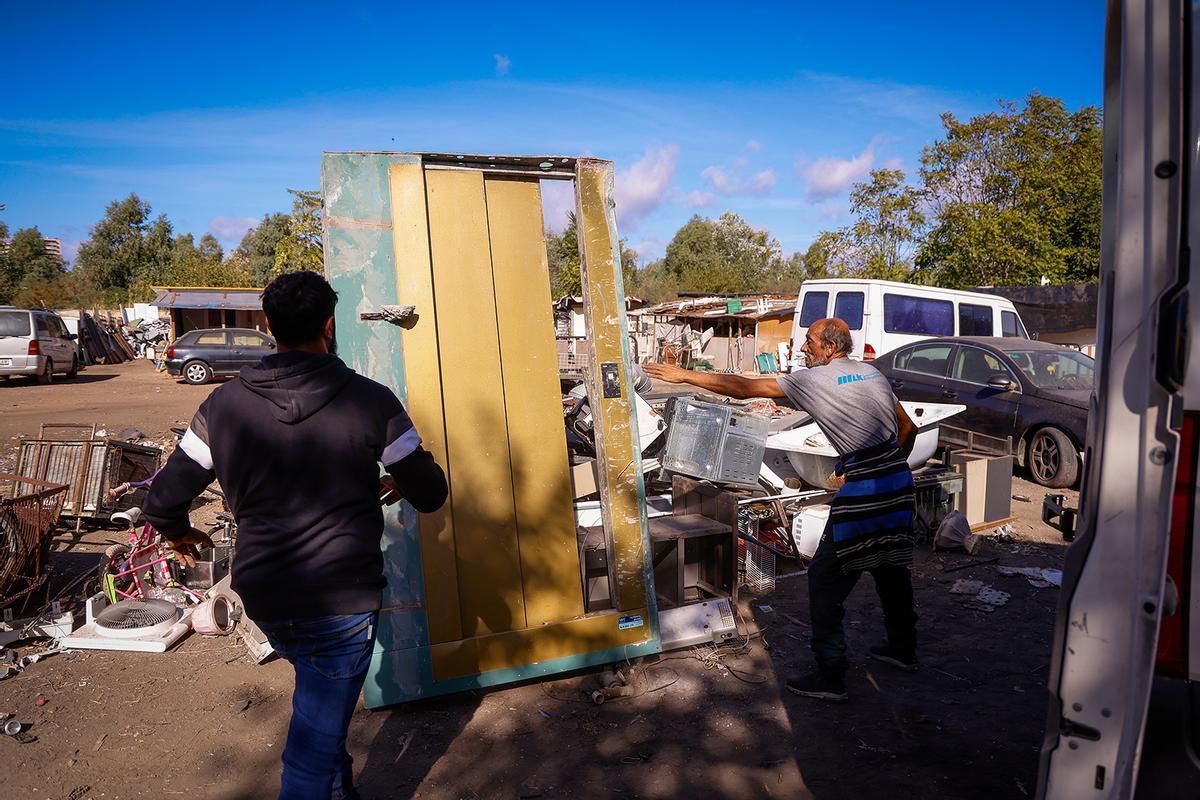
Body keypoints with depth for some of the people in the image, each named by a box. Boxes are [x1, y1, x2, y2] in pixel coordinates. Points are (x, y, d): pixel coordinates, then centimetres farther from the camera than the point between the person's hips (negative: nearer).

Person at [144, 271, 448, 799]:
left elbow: (164, 501, 2)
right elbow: (430, 494, -4)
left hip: (263, 599, 5)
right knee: (315, 742, 7)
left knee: (318, 698, 33)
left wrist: (179, 534, 25)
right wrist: (394, 483, 18)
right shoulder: (370, 400, -12)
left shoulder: (223, 405, -4)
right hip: (342, 602, -5)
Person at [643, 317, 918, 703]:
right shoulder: (873, 373, 13)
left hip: (862, 489, -8)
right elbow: (908, 428, 19)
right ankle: (903, 649, 40)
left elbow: (743, 387, -5)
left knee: (825, 579, 1)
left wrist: (685, 375, 0)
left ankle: (830, 676, 5)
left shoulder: (814, 379, -6)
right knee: (890, 566, 24)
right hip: (899, 481, 8)